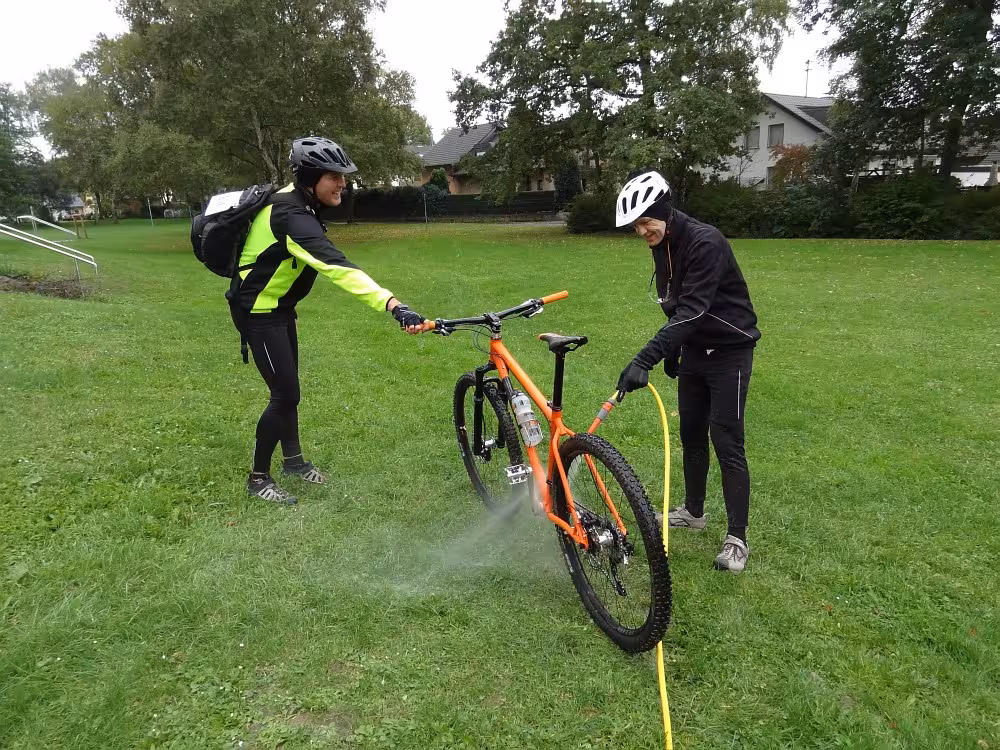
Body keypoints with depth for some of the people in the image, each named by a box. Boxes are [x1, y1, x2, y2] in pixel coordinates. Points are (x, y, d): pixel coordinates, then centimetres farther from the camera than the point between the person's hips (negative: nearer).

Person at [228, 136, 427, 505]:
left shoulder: (295, 200, 1)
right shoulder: (292, 216, -31)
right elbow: (336, 266, -45)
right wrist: (394, 305, -56)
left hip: (279, 306, 10)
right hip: (258, 311, -10)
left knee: (288, 387, 17)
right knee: (286, 394, -7)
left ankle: (293, 460, 33)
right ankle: (258, 478, 10)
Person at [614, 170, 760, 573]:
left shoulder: (706, 243, -27)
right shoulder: (662, 245, 1)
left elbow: (692, 309, -36)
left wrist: (645, 359, -43)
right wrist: (671, 351, 18)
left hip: (729, 352, -8)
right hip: (694, 350, 8)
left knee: (726, 442, -6)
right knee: (691, 434, 15)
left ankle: (737, 538, 6)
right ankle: (693, 511, 33)